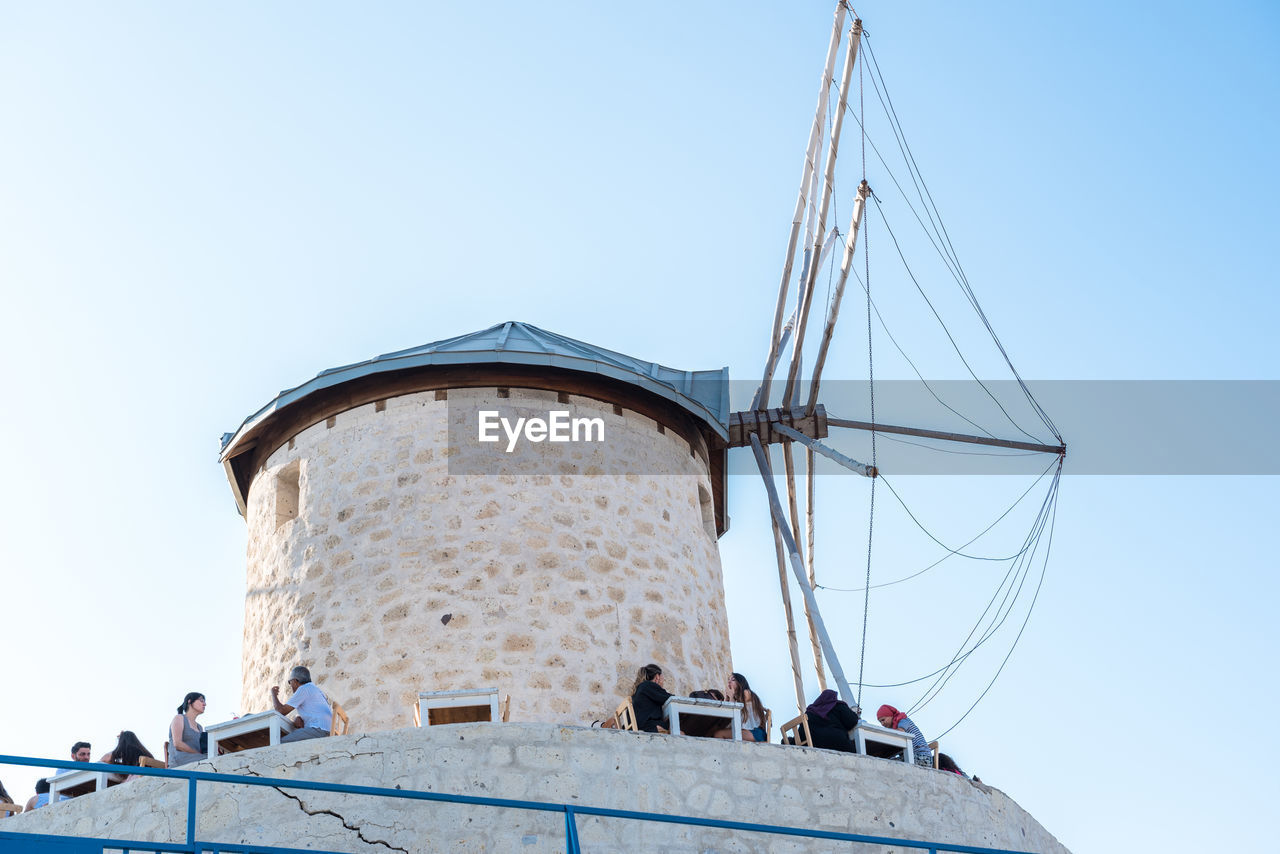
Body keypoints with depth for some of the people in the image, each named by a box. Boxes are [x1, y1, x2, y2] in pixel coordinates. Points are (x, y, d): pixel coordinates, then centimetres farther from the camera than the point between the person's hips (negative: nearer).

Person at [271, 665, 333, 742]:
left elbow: (281, 711, 0)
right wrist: (298, 719, 8)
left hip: (319, 729, -10)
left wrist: (273, 694, 17)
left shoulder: (304, 689, 0)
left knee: (280, 743, -16)